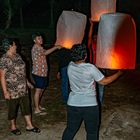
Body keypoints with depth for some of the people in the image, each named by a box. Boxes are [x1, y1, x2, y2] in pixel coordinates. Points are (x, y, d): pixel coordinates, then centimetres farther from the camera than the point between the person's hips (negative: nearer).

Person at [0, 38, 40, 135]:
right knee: (13, 109, 12)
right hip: (13, 90, -7)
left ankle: (29, 126, 28)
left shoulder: (17, 56, 5)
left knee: (26, 106, 14)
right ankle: (13, 127, 32)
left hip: (23, 89, 7)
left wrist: (27, 82, 19)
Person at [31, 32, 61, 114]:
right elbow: (45, 53, -36)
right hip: (38, 73, -10)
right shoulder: (36, 47, -18)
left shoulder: (39, 47, 16)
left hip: (42, 73, 10)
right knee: (38, 90, -4)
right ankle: (37, 110, 3)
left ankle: (38, 105, 32)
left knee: (41, 90, 18)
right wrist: (56, 47, -35)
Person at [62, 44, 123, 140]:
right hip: (90, 105, -4)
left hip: (73, 104, 4)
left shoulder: (70, 66, -6)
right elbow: (104, 81, -7)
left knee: (70, 129, 19)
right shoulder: (90, 68, -18)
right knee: (92, 132, 16)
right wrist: (119, 73, 5)